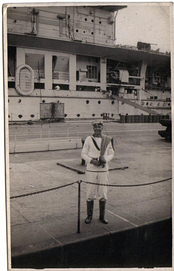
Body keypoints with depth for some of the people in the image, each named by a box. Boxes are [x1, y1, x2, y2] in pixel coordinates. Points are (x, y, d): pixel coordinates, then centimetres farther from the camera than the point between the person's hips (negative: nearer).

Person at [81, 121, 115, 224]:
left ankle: (102, 216, 23)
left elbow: (111, 154, 7)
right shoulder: (89, 139, -4)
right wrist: (92, 161, -17)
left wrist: (105, 159, -14)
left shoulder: (108, 139, 1)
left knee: (103, 194, 7)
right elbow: (83, 154, 0)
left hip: (103, 170, 1)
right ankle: (89, 216, 21)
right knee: (90, 194, 5)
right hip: (91, 170, -1)